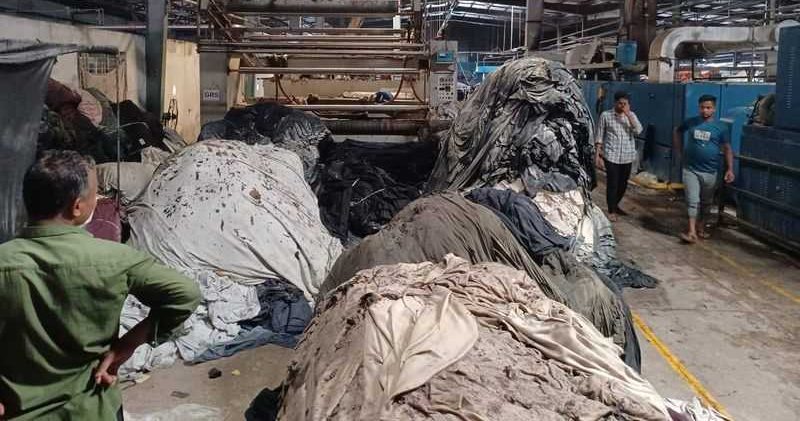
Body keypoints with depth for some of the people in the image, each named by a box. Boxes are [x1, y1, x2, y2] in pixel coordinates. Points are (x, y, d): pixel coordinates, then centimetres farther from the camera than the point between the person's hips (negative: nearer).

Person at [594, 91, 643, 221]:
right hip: (611, 155, -4)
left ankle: (615, 205, 34)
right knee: (612, 183, -2)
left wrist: (628, 115, -18)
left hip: (627, 156, 4)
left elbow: (638, 131, -12)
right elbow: (599, 136, -3)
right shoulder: (605, 115, -5)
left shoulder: (631, 115, 5)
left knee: (623, 183, 13)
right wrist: (597, 155, -7)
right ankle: (611, 211, 11)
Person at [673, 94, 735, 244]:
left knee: (705, 202, 15)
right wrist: (678, 151, 11)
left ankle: (700, 227, 32)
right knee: (692, 201, -7)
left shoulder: (720, 128, -4)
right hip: (691, 169, -1)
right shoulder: (691, 122, -2)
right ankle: (692, 232, -10)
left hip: (710, 172, 1)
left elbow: (727, 149, 1)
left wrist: (730, 169, -6)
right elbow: (677, 132, 18)